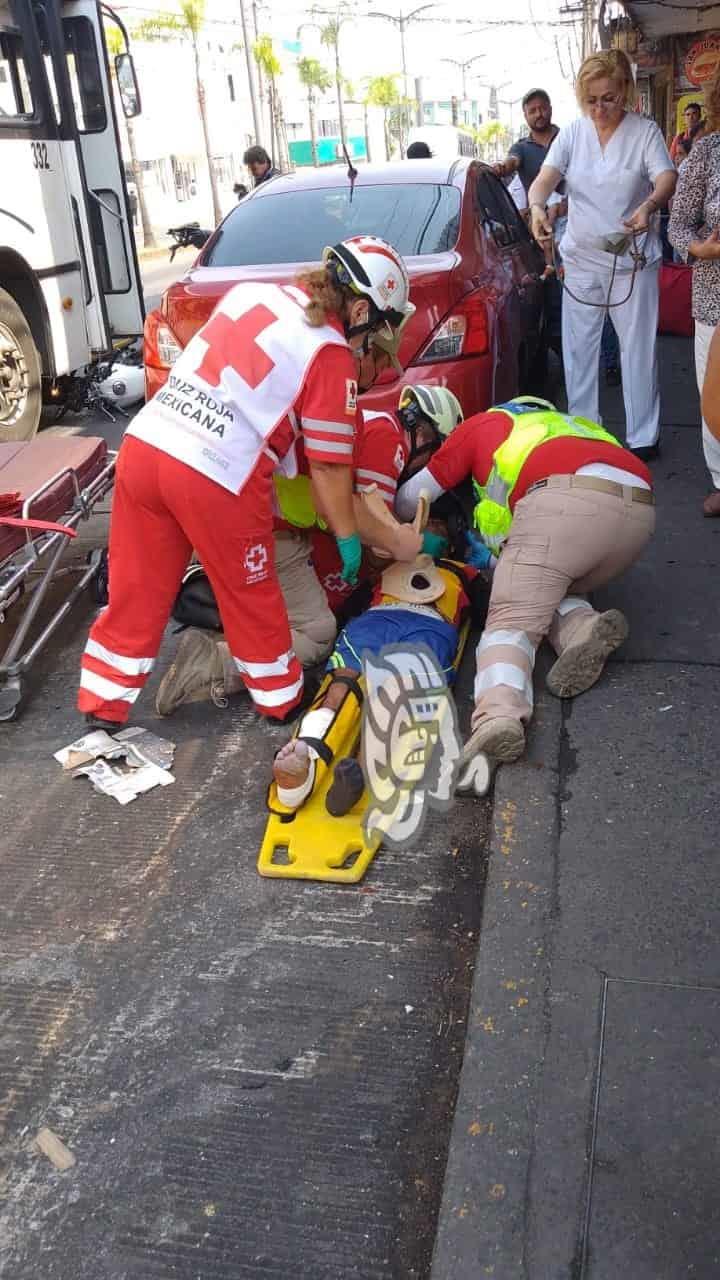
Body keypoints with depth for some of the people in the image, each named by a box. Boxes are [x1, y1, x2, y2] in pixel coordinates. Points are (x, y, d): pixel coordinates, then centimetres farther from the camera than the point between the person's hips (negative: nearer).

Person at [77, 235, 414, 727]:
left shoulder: (251, 292, 15)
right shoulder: (331, 356, -3)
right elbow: (327, 466, -1)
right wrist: (348, 536, 11)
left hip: (143, 445, 6)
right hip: (215, 476, -6)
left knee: (136, 592, 16)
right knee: (251, 599, 14)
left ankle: (103, 703, 26)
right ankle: (281, 698, 31)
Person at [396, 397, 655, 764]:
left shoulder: (480, 424, 28)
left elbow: (411, 498, 31)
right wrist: (494, 558, 43)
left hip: (566, 501, -5)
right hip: (639, 508, 6)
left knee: (512, 621, -3)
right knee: (550, 591, 25)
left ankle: (500, 713, -29)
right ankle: (582, 627, -6)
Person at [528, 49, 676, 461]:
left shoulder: (646, 131, -5)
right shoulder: (572, 134, 4)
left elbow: (666, 179, -18)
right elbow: (546, 178, -8)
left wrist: (650, 204, -41)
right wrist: (537, 206, -32)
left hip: (633, 259, -3)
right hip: (581, 258, 3)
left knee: (638, 349, 0)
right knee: (578, 348, 8)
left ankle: (643, 437, 9)